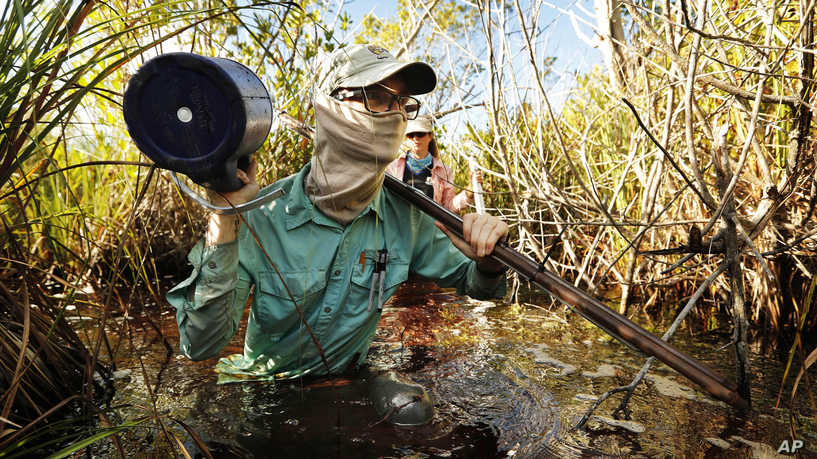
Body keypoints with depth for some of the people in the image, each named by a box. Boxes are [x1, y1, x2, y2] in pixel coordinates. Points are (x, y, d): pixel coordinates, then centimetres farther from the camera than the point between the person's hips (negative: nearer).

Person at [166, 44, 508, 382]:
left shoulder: (404, 217, -10)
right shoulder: (262, 216, -19)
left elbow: (472, 281, 2)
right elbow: (200, 345, -22)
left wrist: (488, 261, -20)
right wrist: (223, 223, -31)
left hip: (348, 382, 3)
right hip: (261, 392, -2)